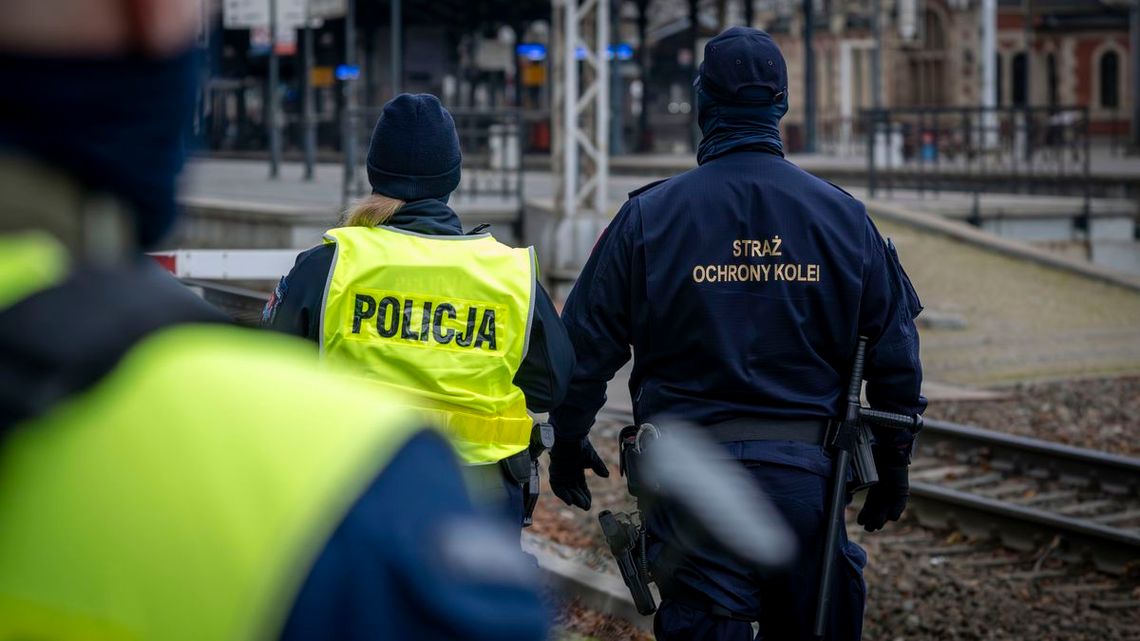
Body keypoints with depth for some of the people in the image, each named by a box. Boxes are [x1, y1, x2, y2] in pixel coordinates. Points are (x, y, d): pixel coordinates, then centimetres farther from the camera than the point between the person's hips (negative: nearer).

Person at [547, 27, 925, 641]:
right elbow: (895, 353, 7)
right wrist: (893, 461, 18)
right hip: (804, 472, 2)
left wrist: (568, 442, 16)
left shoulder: (647, 216, -3)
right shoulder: (845, 218, 3)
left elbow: (585, 345, 1)